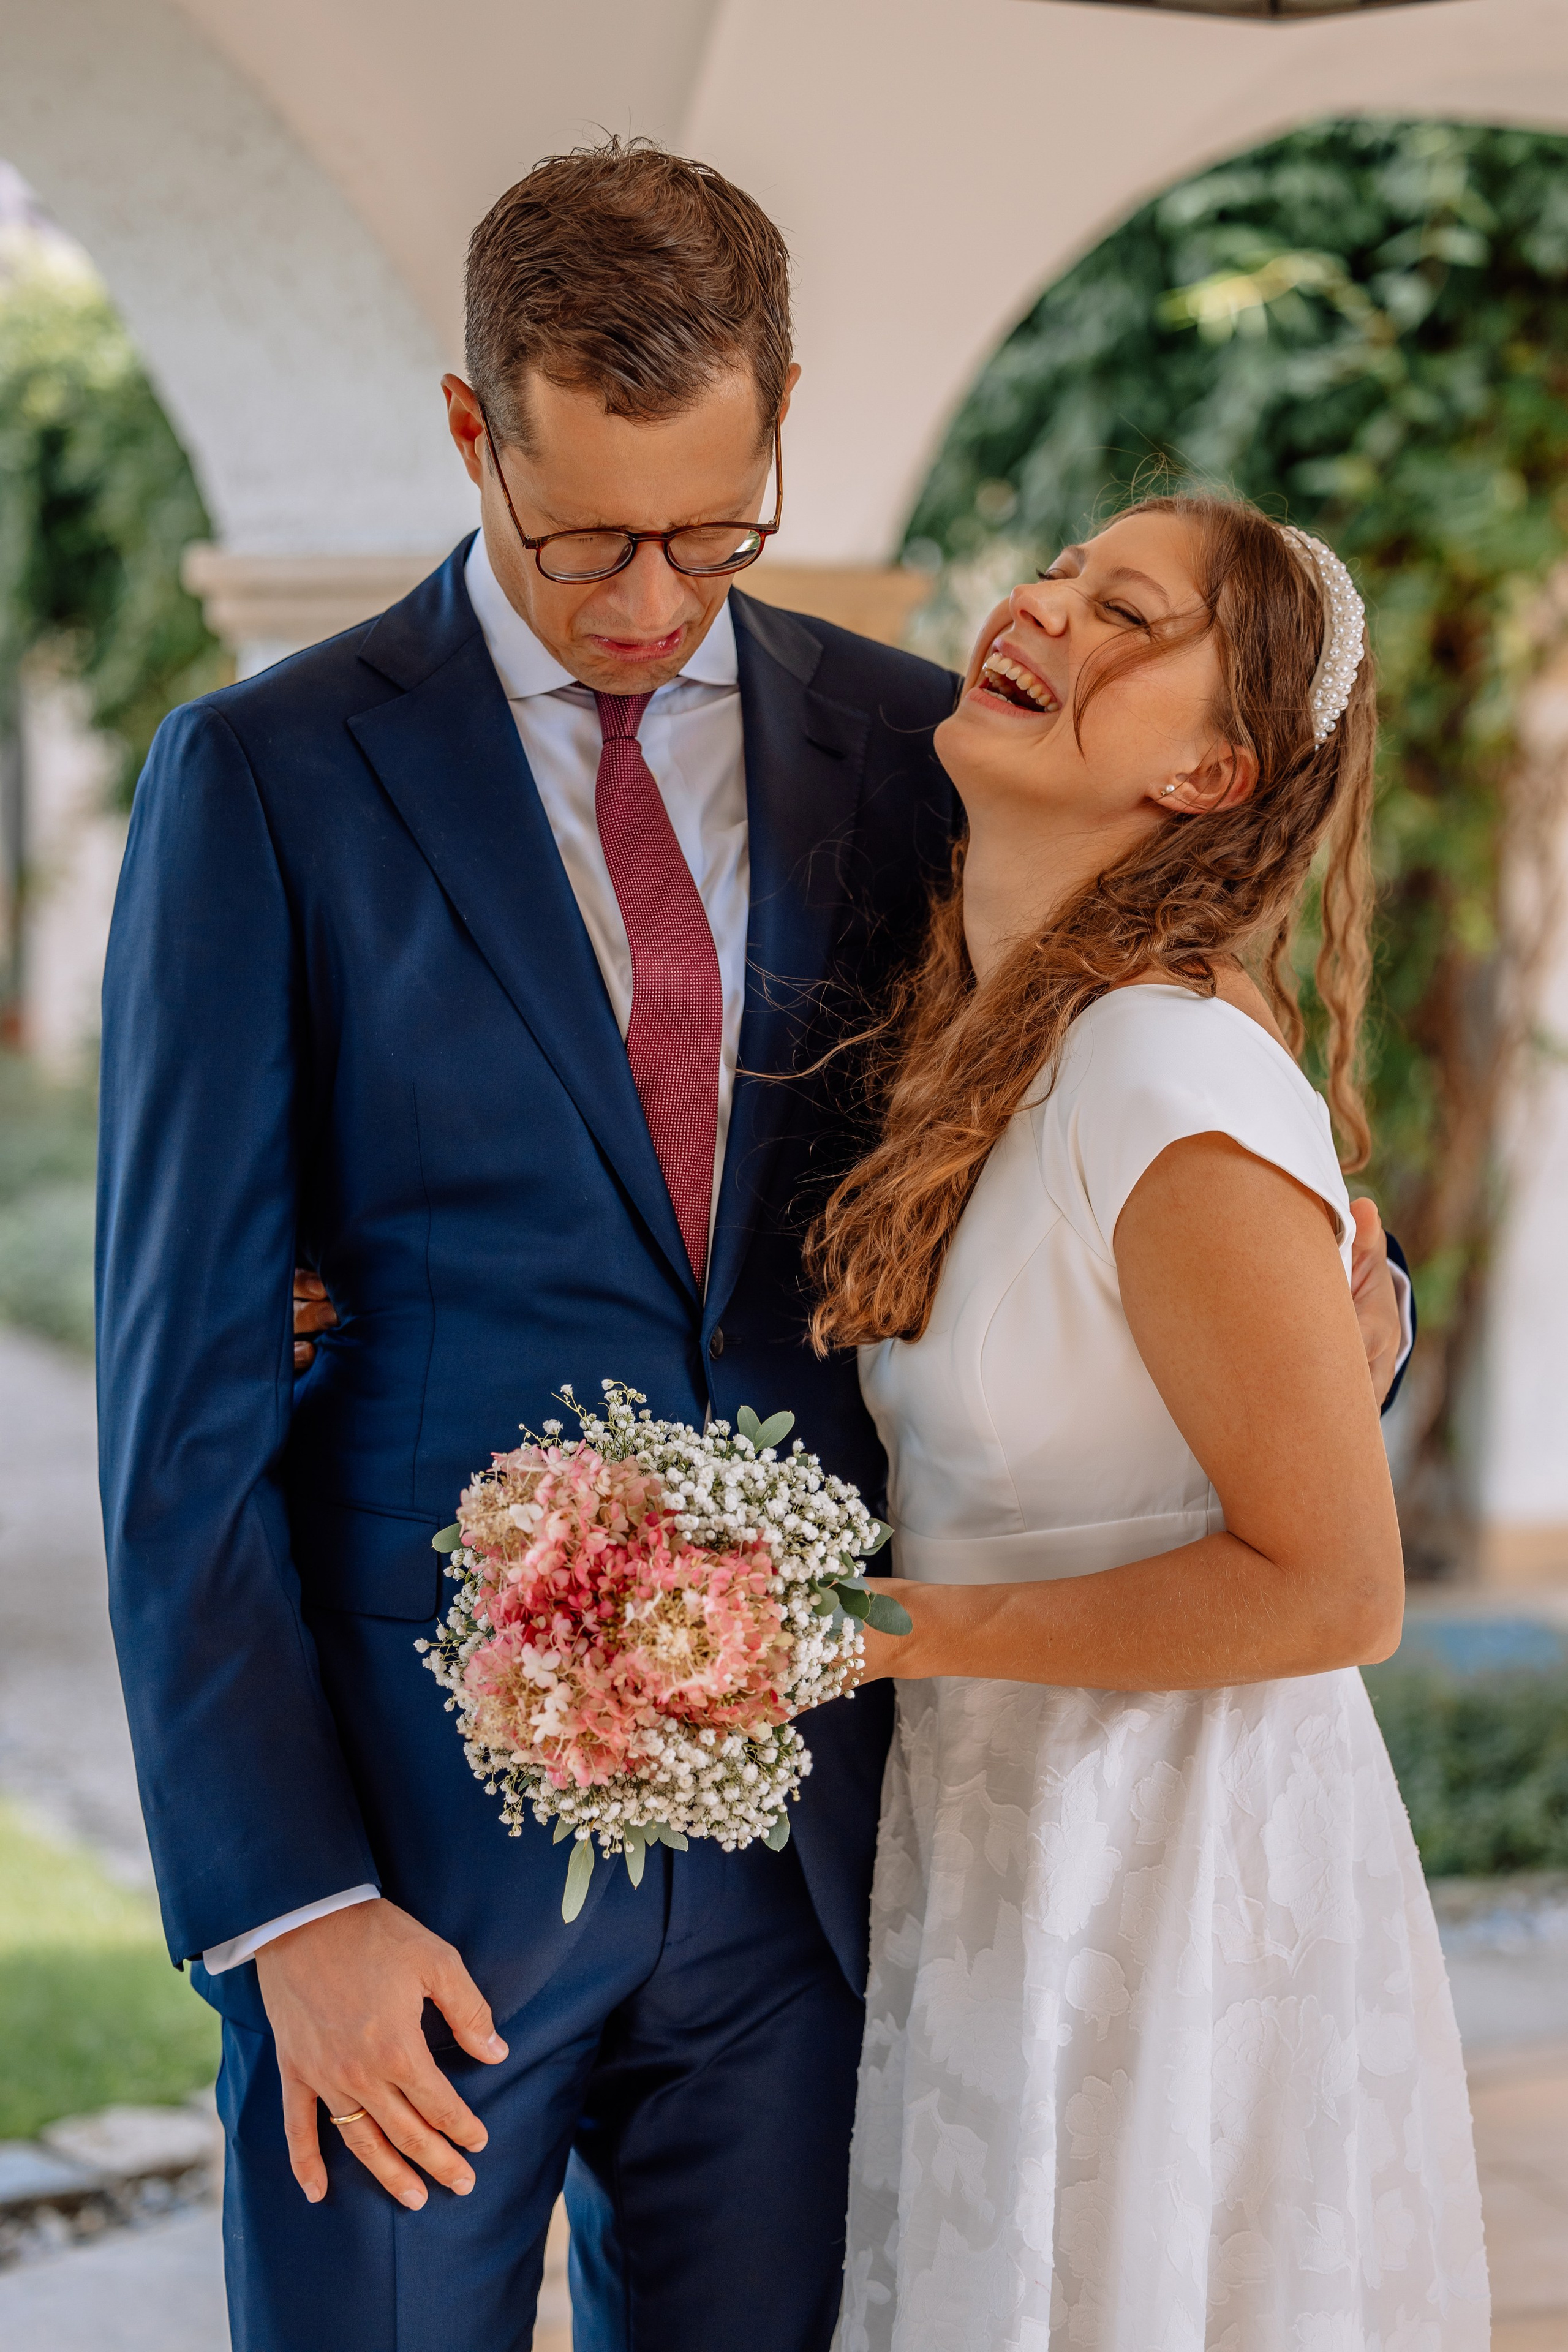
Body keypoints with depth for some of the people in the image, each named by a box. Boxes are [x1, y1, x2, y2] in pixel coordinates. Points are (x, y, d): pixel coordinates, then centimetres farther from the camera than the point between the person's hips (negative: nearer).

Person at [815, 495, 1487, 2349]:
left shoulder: (1179, 1088, -25)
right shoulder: (977, 1033, 2)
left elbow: (1331, 1587, -21)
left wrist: (888, 1630, -20)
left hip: (1176, 1892, -8)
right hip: (996, 1864, 8)